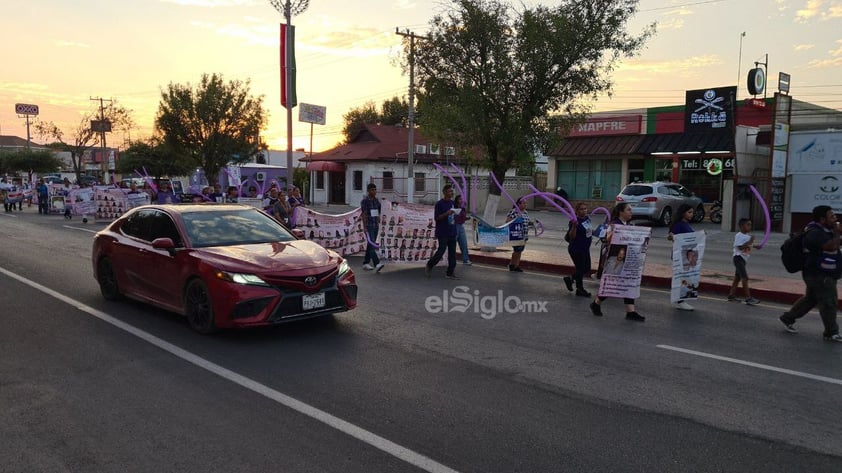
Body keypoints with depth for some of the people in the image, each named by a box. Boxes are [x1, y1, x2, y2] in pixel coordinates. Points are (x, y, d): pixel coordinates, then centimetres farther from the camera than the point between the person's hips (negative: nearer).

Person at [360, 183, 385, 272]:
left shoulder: (377, 200, 10)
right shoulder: (364, 201, -8)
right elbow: (364, 214, -12)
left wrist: (379, 224, 12)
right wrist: (364, 227, -16)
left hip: (375, 226, 7)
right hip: (368, 226, -7)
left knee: (370, 245, 11)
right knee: (372, 244, -14)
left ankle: (365, 263, 20)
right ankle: (377, 264, -23)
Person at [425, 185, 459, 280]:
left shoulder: (452, 203, 12)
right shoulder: (439, 204, -9)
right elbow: (436, 218, -13)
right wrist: (447, 213, -24)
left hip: (452, 233, 7)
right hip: (443, 233, -7)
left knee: (452, 253, 5)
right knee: (441, 251, -6)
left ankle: (450, 273, 9)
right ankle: (429, 266, 15)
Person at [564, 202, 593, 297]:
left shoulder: (587, 218, 6)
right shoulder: (575, 221, -20)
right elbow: (571, 236, -28)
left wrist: (593, 232, 12)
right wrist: (574, 226, -41)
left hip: (585, 249, 9)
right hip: (576, 250, -9)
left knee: (587, 269, 16)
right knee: (581, 269, 3)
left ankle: (570, 279, 34)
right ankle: (580, 289, 20)